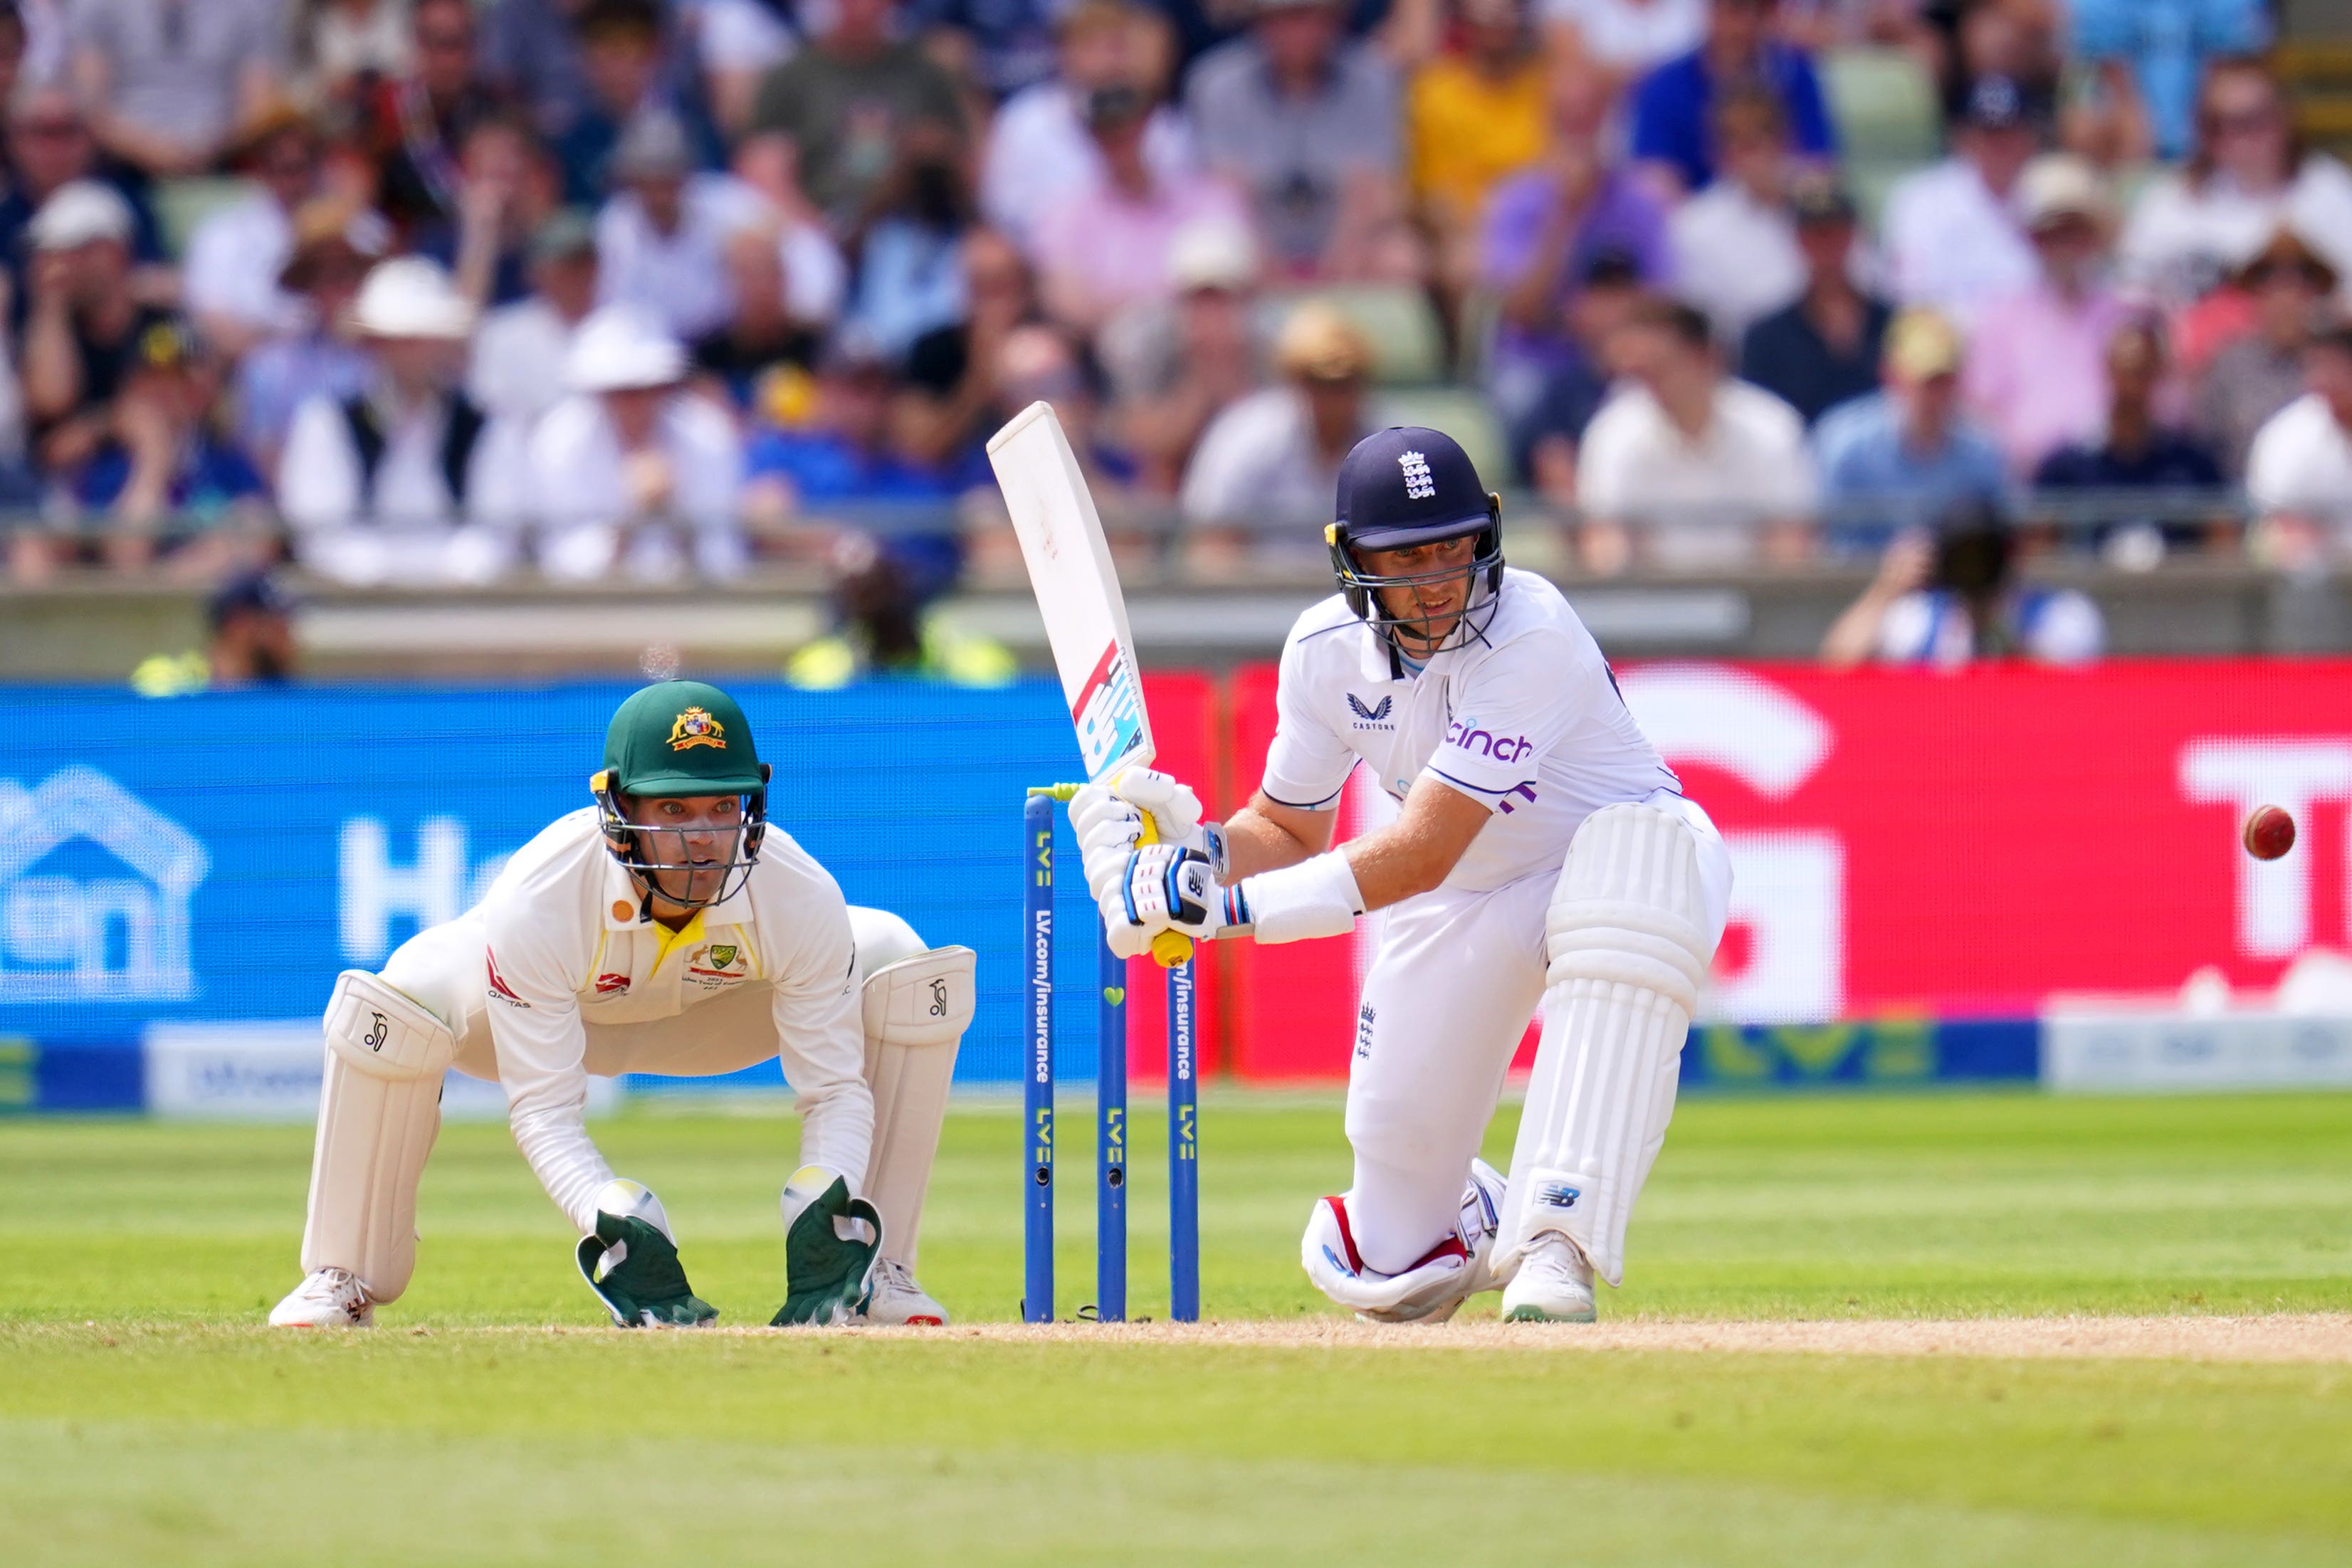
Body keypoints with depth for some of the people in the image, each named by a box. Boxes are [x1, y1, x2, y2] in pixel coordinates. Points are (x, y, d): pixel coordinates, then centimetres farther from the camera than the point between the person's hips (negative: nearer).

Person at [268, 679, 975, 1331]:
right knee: (392, 1006, -36)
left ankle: (874, 1270, -9)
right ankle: (342, 1283, -13)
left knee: (904, 971, -22)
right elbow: (545, 1113, -36)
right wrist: (614, 1228, -54)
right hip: (550, 1007, -2)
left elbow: (834, 1089, -26)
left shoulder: (801, 897, -33)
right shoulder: (537, 901, -40)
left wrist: (824, 1213, -46)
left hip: (710, 1012, 3)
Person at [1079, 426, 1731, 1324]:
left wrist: (1230, 906, -40)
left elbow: (1420, 855, -36)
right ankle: (1477, 1220, 39)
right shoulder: (1326, 650, -11)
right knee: (1391, 1278, -3)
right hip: (1463, 904, 5)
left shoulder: (1530, 637, -31)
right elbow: (1291, 830, 2)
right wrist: (1200, 846, -21)